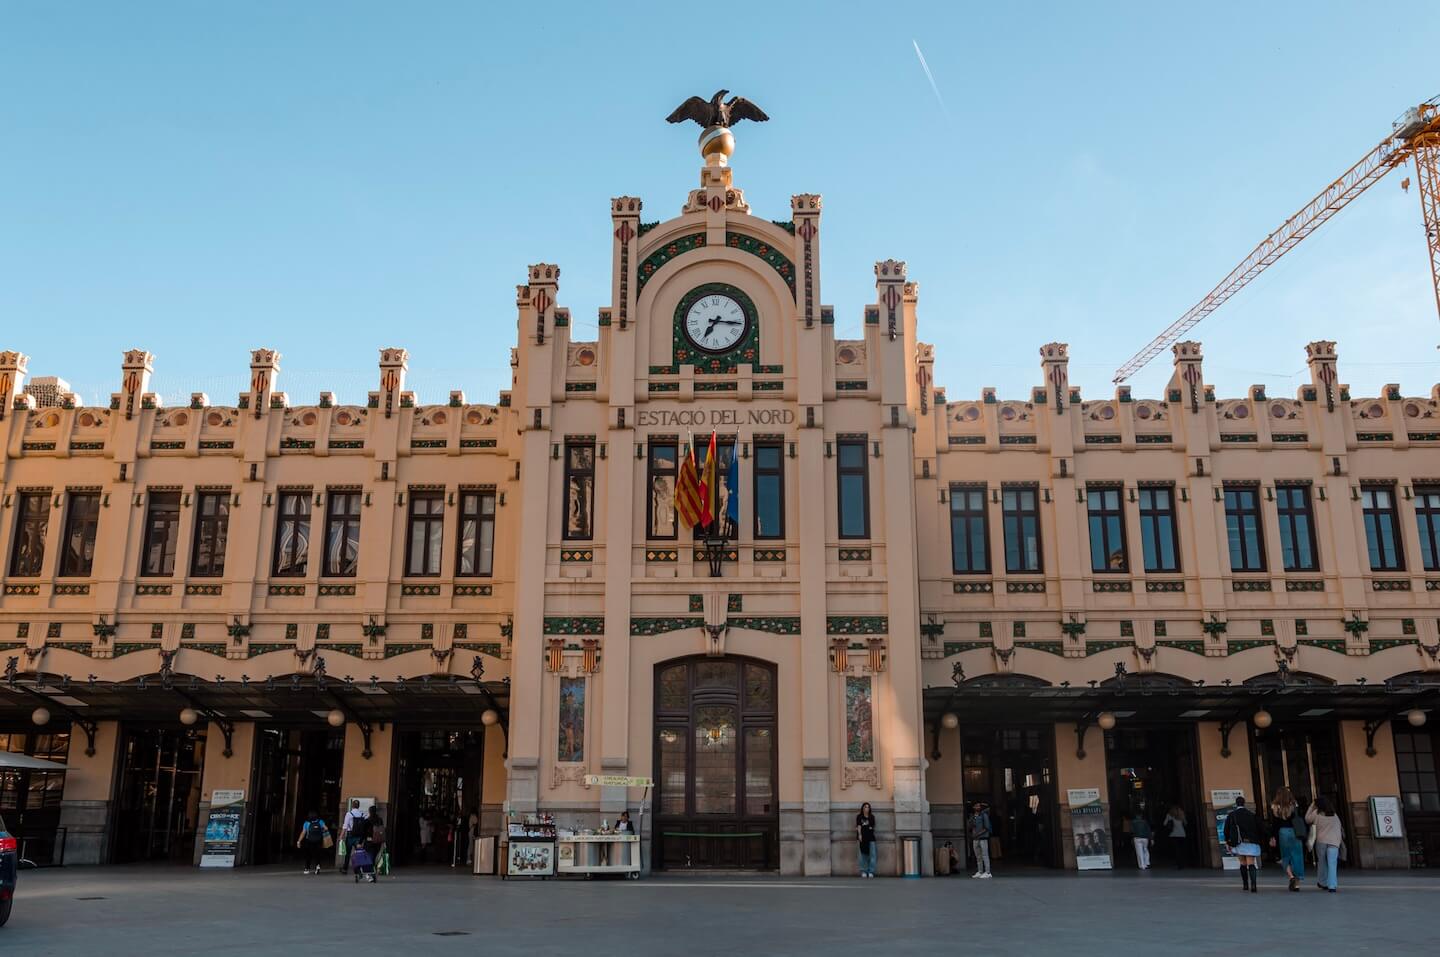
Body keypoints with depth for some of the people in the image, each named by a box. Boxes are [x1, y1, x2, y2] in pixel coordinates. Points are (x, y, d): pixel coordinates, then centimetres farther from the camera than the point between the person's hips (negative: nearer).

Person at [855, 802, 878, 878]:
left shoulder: (872, 817, 13)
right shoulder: (859, 817, 5)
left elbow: (873, 826, 18)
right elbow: (858, 826, -6)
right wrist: (859, 834, -17)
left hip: (871, 837, 3)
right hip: (863, 837, -2)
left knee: (872, 854, -5)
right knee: (863, 854, -1)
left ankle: (871, 872, -1)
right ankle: (863, 872, 3)